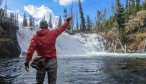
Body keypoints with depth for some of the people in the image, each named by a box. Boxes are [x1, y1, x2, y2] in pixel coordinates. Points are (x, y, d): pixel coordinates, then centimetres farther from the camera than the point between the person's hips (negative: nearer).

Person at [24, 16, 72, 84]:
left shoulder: (35, 36, -4)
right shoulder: (52, 33, -5)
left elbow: (31, 49, -13)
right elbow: (62, 28, 10)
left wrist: (27, 62, -11)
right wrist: (67, 20, 27)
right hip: (51, 61, -1)